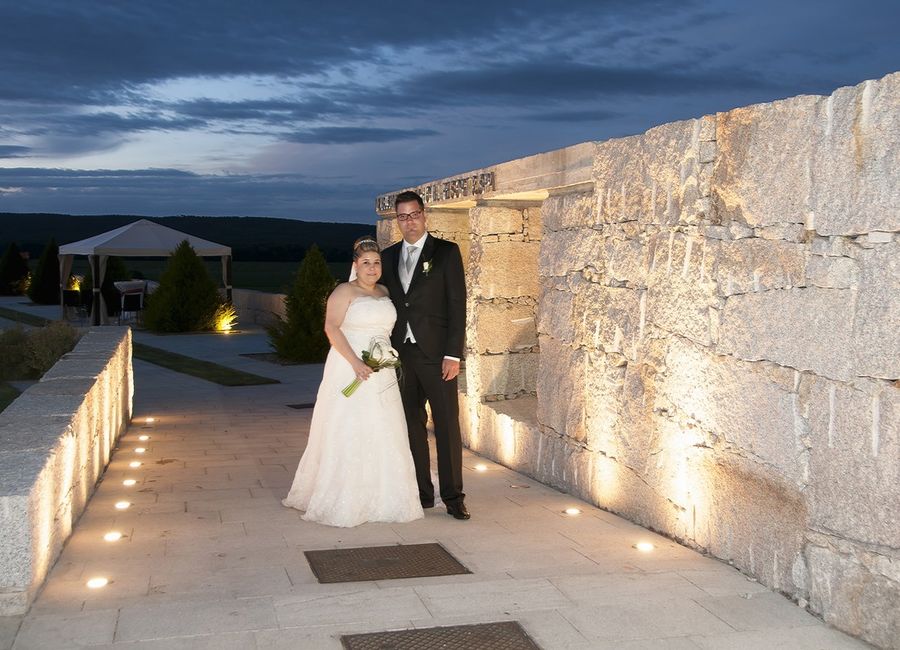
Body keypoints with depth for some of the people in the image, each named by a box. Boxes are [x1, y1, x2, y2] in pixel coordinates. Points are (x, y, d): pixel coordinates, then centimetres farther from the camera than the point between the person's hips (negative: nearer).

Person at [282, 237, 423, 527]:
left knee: (382, 435, 8)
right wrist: (355, 361, -25)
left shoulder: (385, 293, 14)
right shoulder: (344, 291, -6)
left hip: (381, 374, 6)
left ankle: (379, 499, 19)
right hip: (349, 370, -6)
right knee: (346, 434, -3)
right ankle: (340, 503, 6)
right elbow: (331, 327, -16)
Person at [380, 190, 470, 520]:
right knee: (412, 425, 9)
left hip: (436, 353, -4)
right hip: (401, 354, 4)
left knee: (447, 425, -2)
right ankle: (421, 493, 17)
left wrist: (453, 354, -12)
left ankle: (453, 496, 5)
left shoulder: (446, 252, -2)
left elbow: (457, 305, -6)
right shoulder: (389, 256, 12)